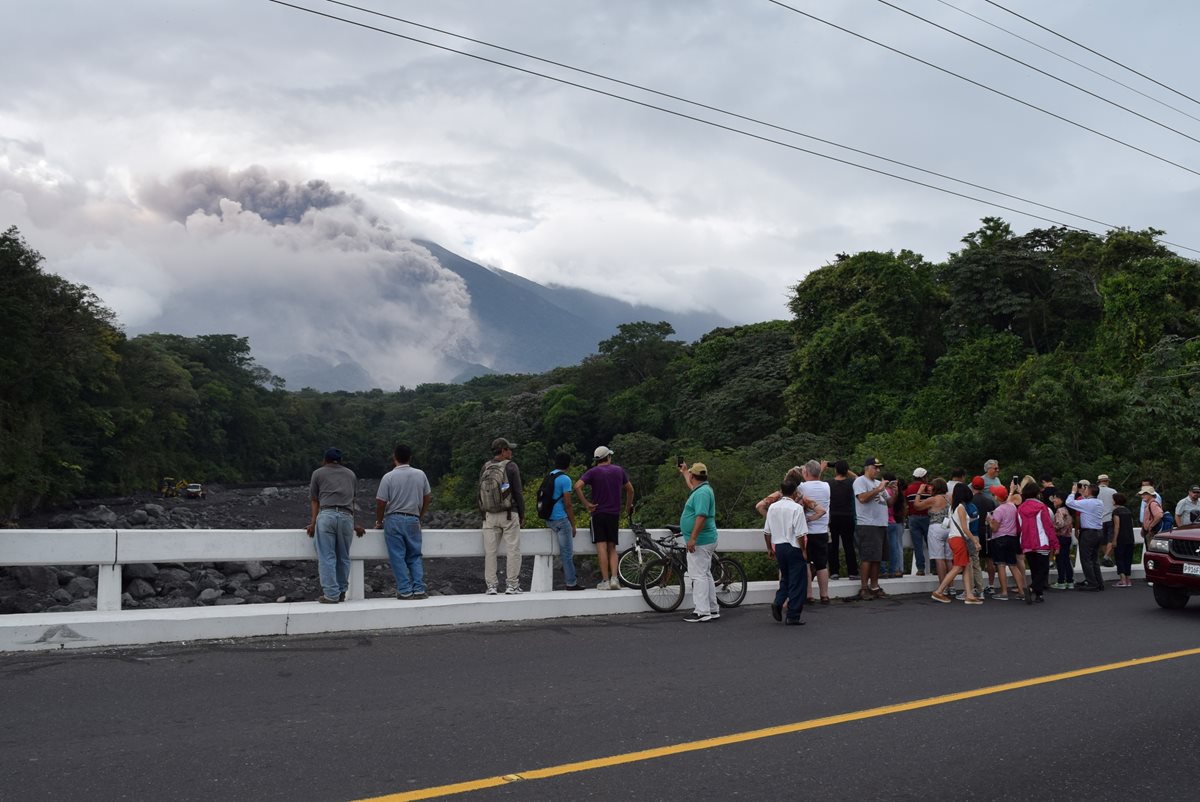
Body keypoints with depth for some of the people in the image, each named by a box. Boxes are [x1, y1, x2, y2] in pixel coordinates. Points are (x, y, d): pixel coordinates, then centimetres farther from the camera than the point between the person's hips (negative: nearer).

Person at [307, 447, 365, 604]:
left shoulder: (318, 473, 17)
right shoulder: (351, 474, 25)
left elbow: (314, 501, 13)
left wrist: (313, 523, 13)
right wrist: (354, 524, 34)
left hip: (326, 515, -2)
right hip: (346, 516, 2)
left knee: (327, 557, -1)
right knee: (343, 557, 12)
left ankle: (331, 594, -4)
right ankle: (342, 592, 16)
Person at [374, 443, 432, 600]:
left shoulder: (388, 477, -6)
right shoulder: (420, 474, 4)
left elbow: (381, 502, -5)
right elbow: (427, 498, 12)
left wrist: (379, 522, 10)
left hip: (394, 519, -3)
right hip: (413, 520, 3)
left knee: (398, 557, 2)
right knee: (415, 556, 10)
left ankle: (405, 591, -1)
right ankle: (419, 589, 2)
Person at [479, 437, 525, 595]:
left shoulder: (485, 468, 6)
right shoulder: (510, 467, -7)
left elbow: (481, 493, 9)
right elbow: (518, 492, -8)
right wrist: (522, 515, 0)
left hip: (489, 516, 4)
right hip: (509, 514, -4)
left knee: (490, 551, 7)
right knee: (513, 550, 2)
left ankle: (490, 586, 6)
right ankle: (512, 585, 1)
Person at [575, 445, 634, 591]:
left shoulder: (593, 472, -2)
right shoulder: (619, 470, 7)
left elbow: (577, 486, -17)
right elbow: (630, 489, 15)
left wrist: (586, 504, -10)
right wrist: (628, 507, 28)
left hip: (598, 513, -3)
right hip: (614, 514, 3)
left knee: (601, 547, -3)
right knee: (612, 548, 9)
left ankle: (605, 581, -6)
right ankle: (614, 578, -4)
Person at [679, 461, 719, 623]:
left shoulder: (702, 492, -18)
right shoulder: (701, 489, 15)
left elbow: (701, 516, -27)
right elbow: (692, 487, 41)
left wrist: (692, 538, -27)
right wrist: (683, 472, 54)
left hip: (699, 542, -11)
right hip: (705, 541, 11)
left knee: (699, 576, -9)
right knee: (706, 575, 15)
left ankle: (702, 612, -9)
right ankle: (712, 610, 20)